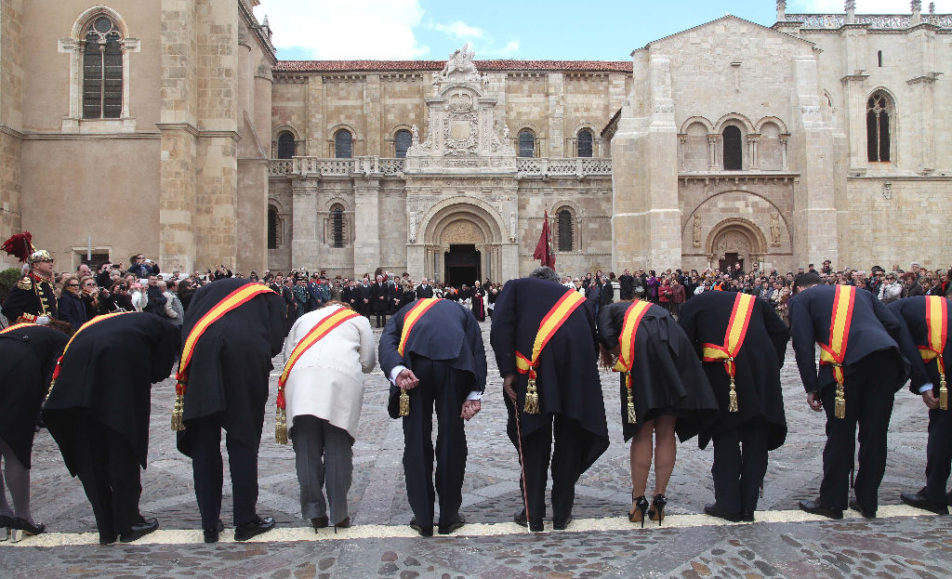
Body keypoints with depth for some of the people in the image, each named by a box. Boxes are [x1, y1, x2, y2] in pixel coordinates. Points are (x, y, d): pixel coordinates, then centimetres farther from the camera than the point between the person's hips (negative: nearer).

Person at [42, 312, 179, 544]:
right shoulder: (166, 330, 24)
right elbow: (159, 371, 11)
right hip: (122, 363, -5)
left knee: (89, 450, 14)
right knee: (123, 450, 10)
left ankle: (106, 529, 21)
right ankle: (129, 524, 19)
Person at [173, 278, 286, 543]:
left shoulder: (208, 290, 30)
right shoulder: (268, 297, 24)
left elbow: (185, 331, 17)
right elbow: (275, 341, 10)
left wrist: (182, 381, 20)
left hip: (201, 354, 2)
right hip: (246, 355, -2)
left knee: (203, 444, 11)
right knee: (243, 441, 8)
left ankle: (210, 525, 16)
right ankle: (245, 522, 12)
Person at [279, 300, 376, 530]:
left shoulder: (304, 318, 32)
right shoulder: (359, 319, 26)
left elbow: (287, 354, 27)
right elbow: (368, 362, 21)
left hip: (300, 377, 2)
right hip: (343, 379, -1)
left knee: (306, 448, 6)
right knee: (338, 448, 3)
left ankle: (314, 512, 7)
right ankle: (339, 515, 5)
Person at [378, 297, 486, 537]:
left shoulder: (406, 312, 34)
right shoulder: (460, 311, 35)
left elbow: (386, 342, 10)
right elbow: (478, 351, 17)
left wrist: (397, 371, -8)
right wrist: (474, 394, 8)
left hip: (414, 362, 0)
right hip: (454, 362, 0)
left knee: (416, 440, 11)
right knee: (451, 439, 12)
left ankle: (423, 519, 19)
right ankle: (449, 518, 23)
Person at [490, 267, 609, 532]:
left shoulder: (517, 287, 20)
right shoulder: (577, 297, 28)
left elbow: (500, 327, 1)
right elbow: (594, 341, 23)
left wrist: (508, 371, -3)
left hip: (534, 364, -2)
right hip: (578, 368, 2)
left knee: (534, 439, 11)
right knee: (569, 439, 16)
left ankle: (533, 514, 18)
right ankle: (561, 513, 24)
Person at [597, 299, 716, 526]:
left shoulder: (608, 311, 25)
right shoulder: (653, 309, 39)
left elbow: (607, 337, 2)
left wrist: (614, 356, 13)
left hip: (641, 351, -4)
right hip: (675, 349, 4)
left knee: (643, 432, 3)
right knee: (666, 433, 10)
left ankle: (639, 500, 10)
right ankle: (659, 499, 14)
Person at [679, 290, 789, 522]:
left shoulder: (693, 304, 17)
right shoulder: (752, 300, 25)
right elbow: (780, 331, 13)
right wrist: (773, 365, 16)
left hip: (722, 371, -3)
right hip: (761, 370, 3)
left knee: (726, 437, 9)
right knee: (755, 438, 12)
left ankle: (729, 504, 13)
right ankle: (748, 505, 18)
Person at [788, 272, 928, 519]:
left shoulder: (801, 299, 17)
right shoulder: (859, 292, 31)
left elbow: (803, 344, 3)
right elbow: (896, 327, 22)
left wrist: (811, 387, 3)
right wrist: (921, 378, 23)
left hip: (846, 363, -5)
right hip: (885, 359, 5)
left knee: (840, 433, 6)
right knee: (874, 433, 14)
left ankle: (832, 502, 17)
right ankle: (867, 502, 25)